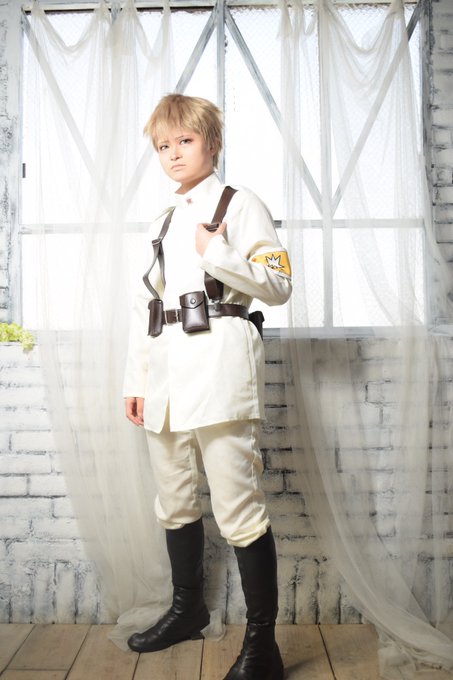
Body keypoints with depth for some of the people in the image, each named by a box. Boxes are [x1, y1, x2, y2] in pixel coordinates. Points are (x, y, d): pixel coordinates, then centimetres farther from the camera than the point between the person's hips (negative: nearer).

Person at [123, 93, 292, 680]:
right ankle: (188, 608, 38)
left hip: (219, 366, -7)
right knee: (174, 501, 17)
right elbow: (144, 305, 19)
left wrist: (218, 253, -16)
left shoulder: (240, 205, 3)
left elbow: (279, 285, -5)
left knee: (238, 509, -8)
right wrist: (135, 379, 14)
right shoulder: (162, 224, 23)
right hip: (166, 374, 8)